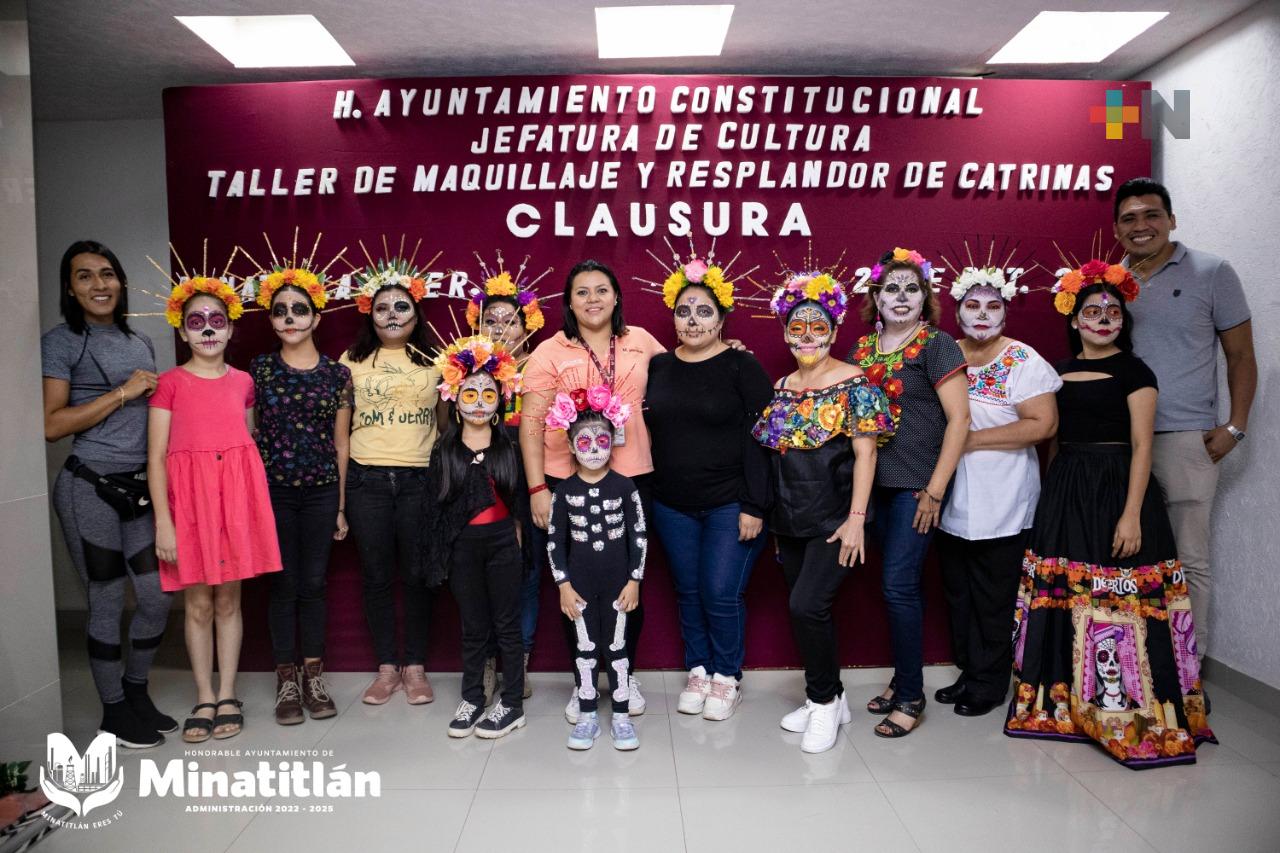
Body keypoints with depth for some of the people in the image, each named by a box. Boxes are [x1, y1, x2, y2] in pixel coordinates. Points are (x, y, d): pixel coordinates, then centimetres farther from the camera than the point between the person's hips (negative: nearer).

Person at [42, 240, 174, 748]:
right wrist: (124, 392, -13)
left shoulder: (140, 342, 15)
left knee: (158, 598, 8)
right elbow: (51, 425, -12)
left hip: (139, 487, 6)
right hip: (89, 488, -6)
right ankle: (114, 712, 20)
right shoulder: (60, 342, -3)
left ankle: (136, 692, 29)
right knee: (107, 604, 3)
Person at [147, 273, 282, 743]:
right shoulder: (169, 383, -1)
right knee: (198, 603, 6)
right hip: (188, 496, -2)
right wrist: (163, 521, -11)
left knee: (229, 600, 9)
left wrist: (254, 504, 10)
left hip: (237, 495, 2)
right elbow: (156, 457, -4)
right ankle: (205, 699, 19)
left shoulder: (242, 382, 8)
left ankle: (227, 695, 19)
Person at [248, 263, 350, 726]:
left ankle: (314, 677, 21)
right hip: (273, 490, 0)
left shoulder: (337, 373, 2)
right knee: (283, 583, 6)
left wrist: (342, 506, 5)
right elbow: (247, 432, 6)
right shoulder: (259, 369, 2)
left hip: (321, 491, 0)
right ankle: (287, 680, 19)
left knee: (314, 583, 7)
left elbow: (341, 443, 5)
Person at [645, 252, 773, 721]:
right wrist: (645, 492, 5)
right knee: (688, 591, 12)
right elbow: (647, 429, 11)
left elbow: (759, 438, -9)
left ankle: (727, 677, 21)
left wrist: (754, 506, -14)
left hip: (730, 503, -4)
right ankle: (697, 671, 30)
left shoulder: (741, 367, -6)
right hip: (672, 505, 4)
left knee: (722, 594, -1)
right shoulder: (658, 366, 6)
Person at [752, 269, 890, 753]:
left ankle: (825, 700, 9)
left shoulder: (853, 384, -7)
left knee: (807, 606, -14)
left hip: (834, 522, -6)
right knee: (806, 612, 12)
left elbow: (864, 453, -11)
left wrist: (856, 519, -16)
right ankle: (825, 700, 29)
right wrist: (772, 514, 12)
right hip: (790, 522, 6)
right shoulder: (781, 389, 10)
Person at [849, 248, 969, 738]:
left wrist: (936, 489, -13)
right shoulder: (863, 348, 11)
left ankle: (911, 697, 7)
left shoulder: (936, 345, -5)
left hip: (917, 485, -5)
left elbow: (959, 419, -10)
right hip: (876, 482, 5)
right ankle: (902, 679, 26)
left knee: (898, 585, -6)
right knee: (902, 585, 13)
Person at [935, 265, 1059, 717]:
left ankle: (989, 684, 22)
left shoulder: (1022, 361, -8)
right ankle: (969, 672, 30)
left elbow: (1044, 424, -16)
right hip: (952, 502, 5)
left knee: (992, 599, 6)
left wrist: (974, 439, -18)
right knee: (958, 593, 14)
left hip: (1000, 505, -5)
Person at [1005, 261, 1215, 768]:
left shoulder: (1133, 371, -2)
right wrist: (1050, 499, 11)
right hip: (1064, 494, 5)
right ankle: (1066, 701, 19)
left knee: (1118, 602, -6)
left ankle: (1129, 717, 6)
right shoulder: (1059, 372, 13)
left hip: (1115, 491, -5)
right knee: (1062, 595, 7)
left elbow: (1141, 446, -8)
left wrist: (1132, 514, -16)